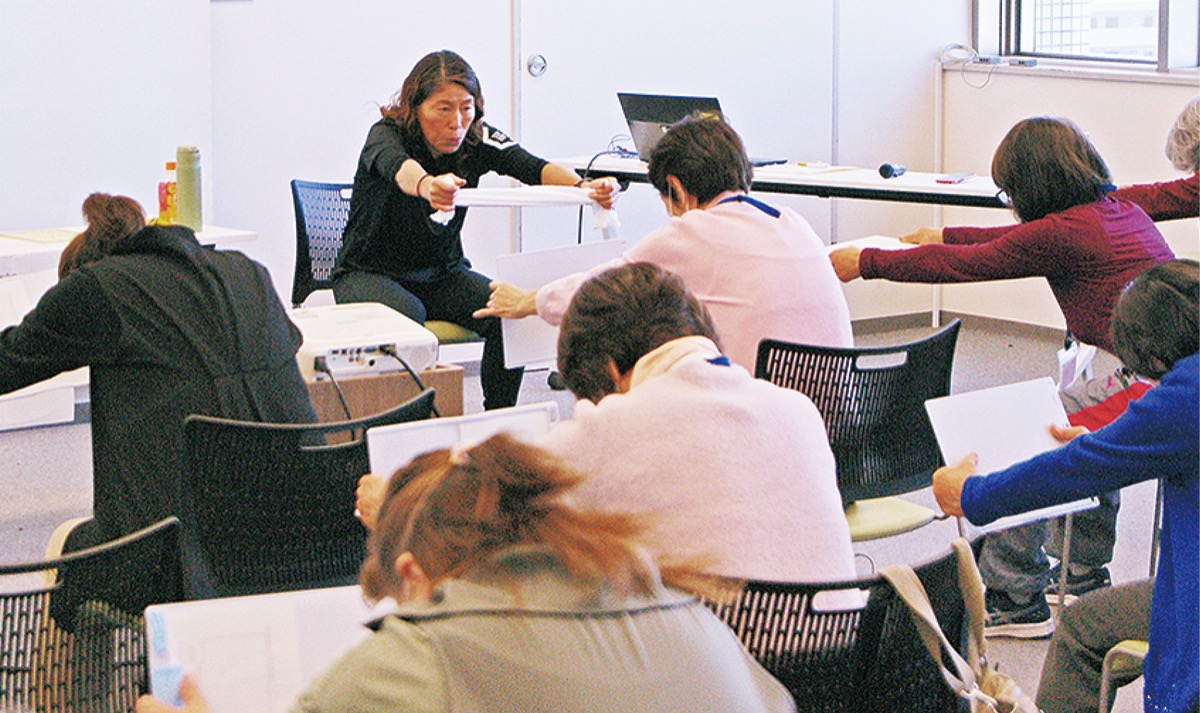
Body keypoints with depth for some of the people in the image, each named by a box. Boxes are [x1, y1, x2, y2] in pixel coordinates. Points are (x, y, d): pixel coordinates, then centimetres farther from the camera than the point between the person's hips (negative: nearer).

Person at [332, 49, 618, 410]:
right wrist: (427, 185, -71)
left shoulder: (477, 140, -9)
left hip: (443, 273, 4)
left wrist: (585, 187, -49)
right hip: (368, 274, -4)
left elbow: (533, 167, -27)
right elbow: (397, 166, -45)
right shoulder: (386, 133, -20)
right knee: (405, 316, -36)